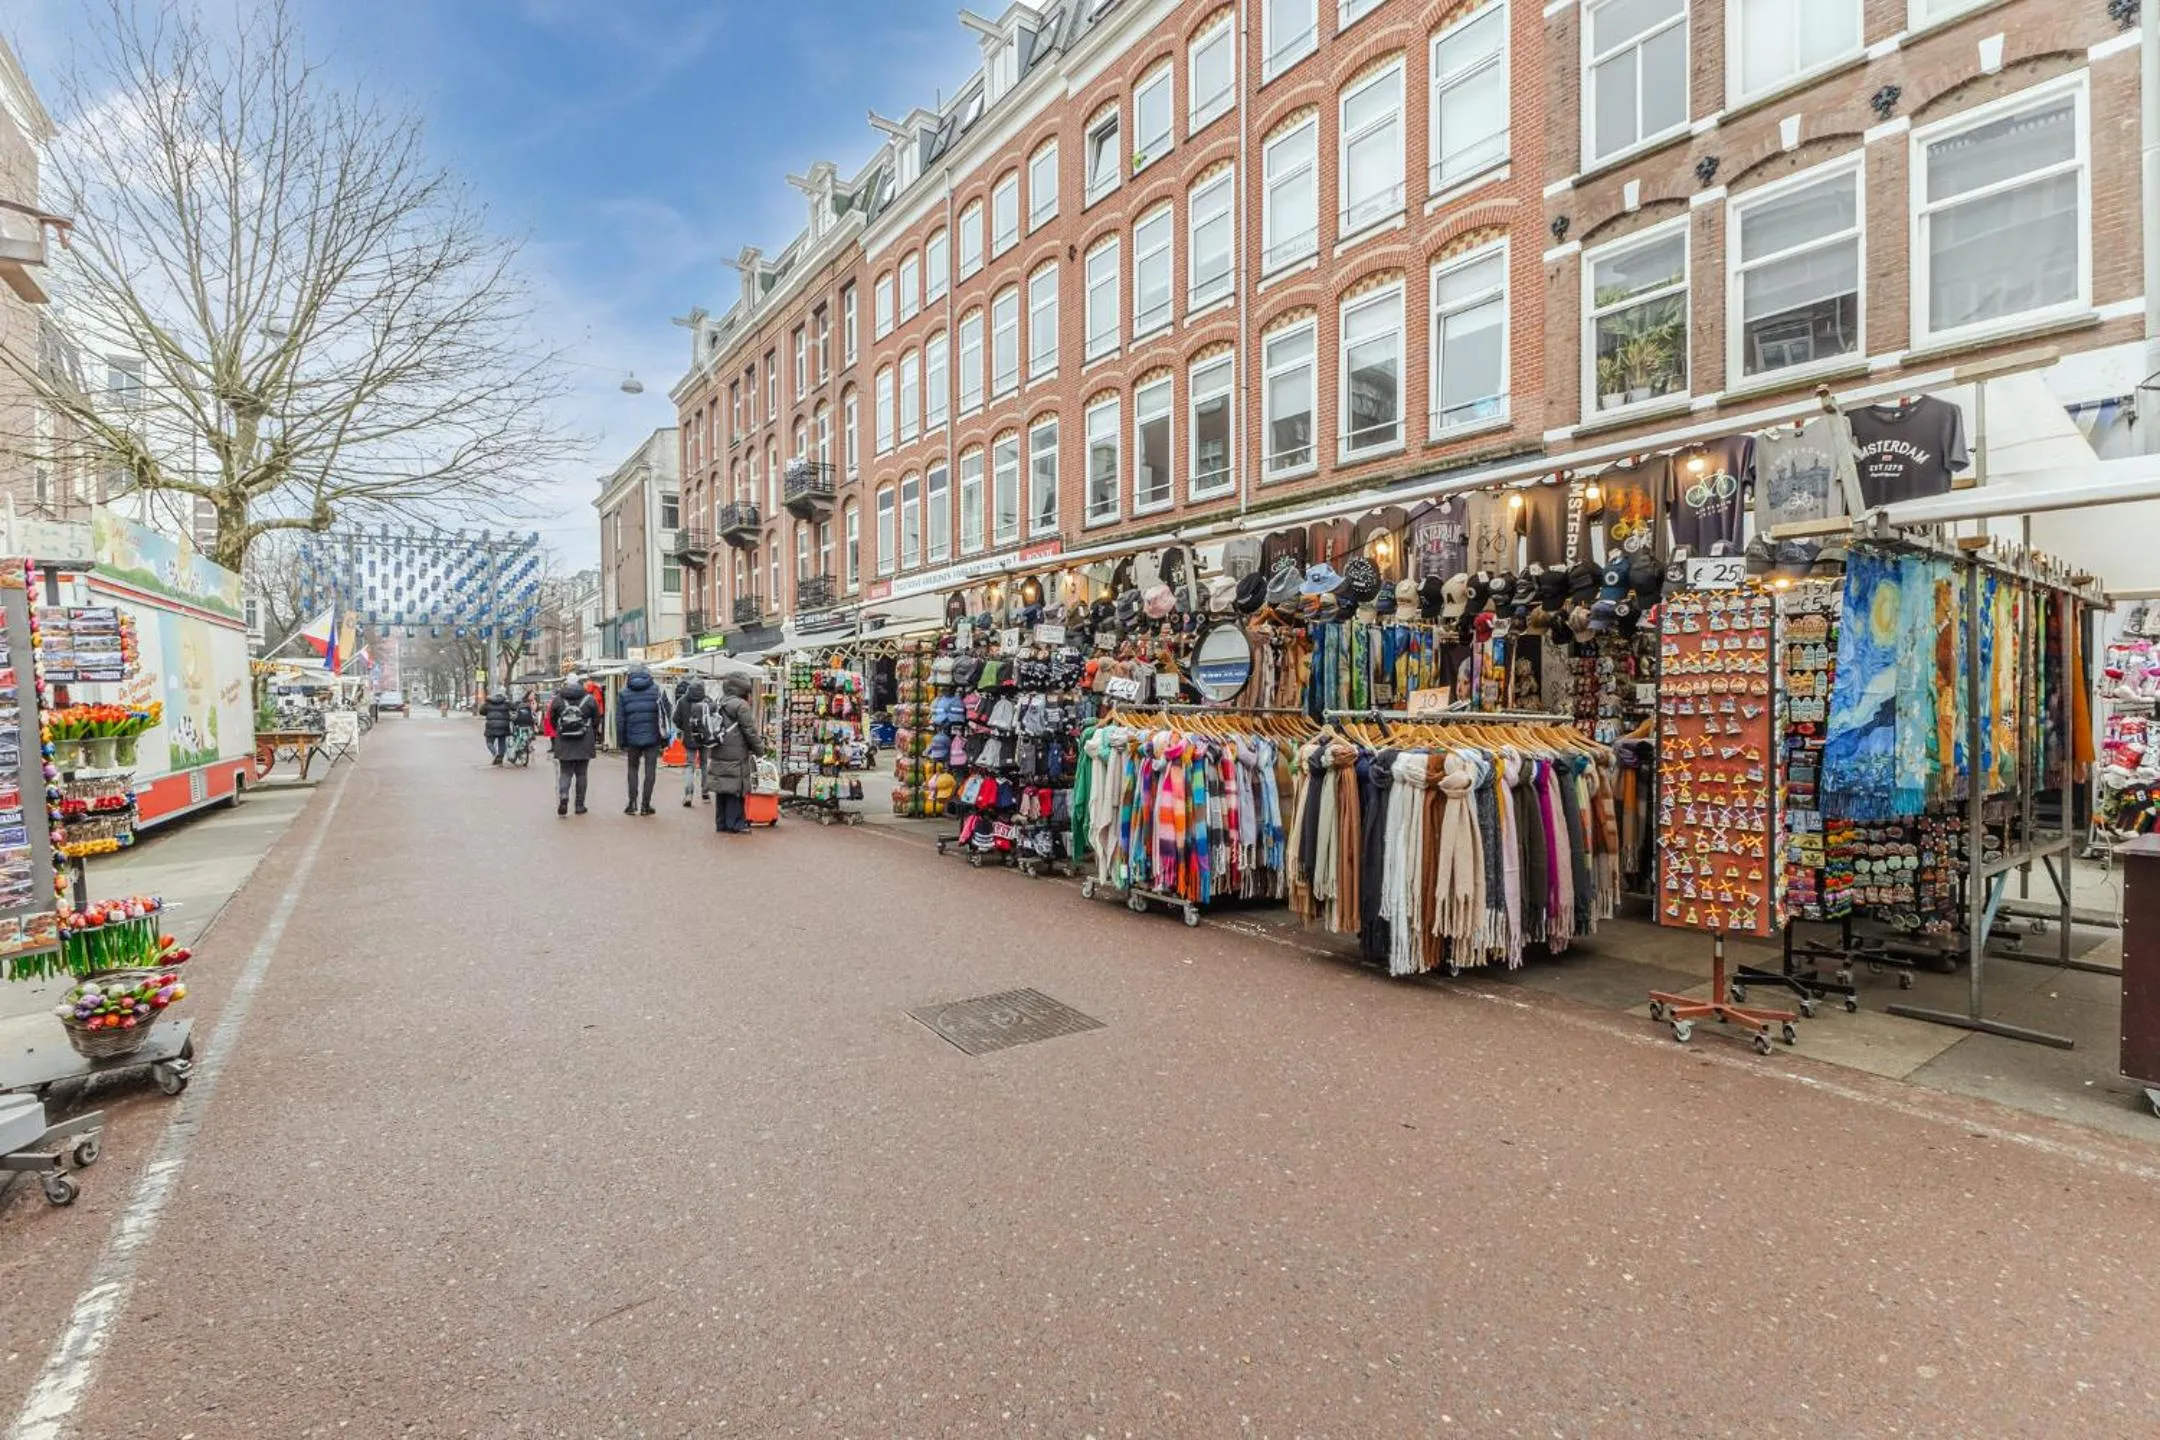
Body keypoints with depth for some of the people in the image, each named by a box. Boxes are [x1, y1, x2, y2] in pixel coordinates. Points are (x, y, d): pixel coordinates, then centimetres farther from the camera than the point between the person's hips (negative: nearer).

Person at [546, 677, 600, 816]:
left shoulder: (557, 700, 1)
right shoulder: (589, 699, -2)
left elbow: (552, 721, 8)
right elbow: (596, 721, 3)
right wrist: (594, 739, 19)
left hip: (564, 744, 0)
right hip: (584, 745, 0)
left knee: (565, 773, 8)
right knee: (581, 774, 8)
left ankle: (563, 796, -17)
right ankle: (580, 805, 11)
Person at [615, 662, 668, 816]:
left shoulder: (624, 693, 1)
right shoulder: (657, 690, -1)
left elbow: (620, 720, 1)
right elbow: (665, 715, -2)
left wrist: (621, 742, 7)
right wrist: (665, 738, 4)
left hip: (632, 739, 1)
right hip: (652, 739, -1)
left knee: (633, 769, 17)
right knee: (650, 771, 5)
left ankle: (632, 803, 11)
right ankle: (645, 805, 5)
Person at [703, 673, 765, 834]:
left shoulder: (719, 705, 15)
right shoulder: (741, 705, -12)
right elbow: (750, 731, -11)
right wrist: (760, 749, 3)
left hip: (717, 756, 8)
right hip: (735, 758, -8)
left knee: (721, 792, 12)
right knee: (735, 791, -1)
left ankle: (721, 823, 18)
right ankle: (735, 824, 3)